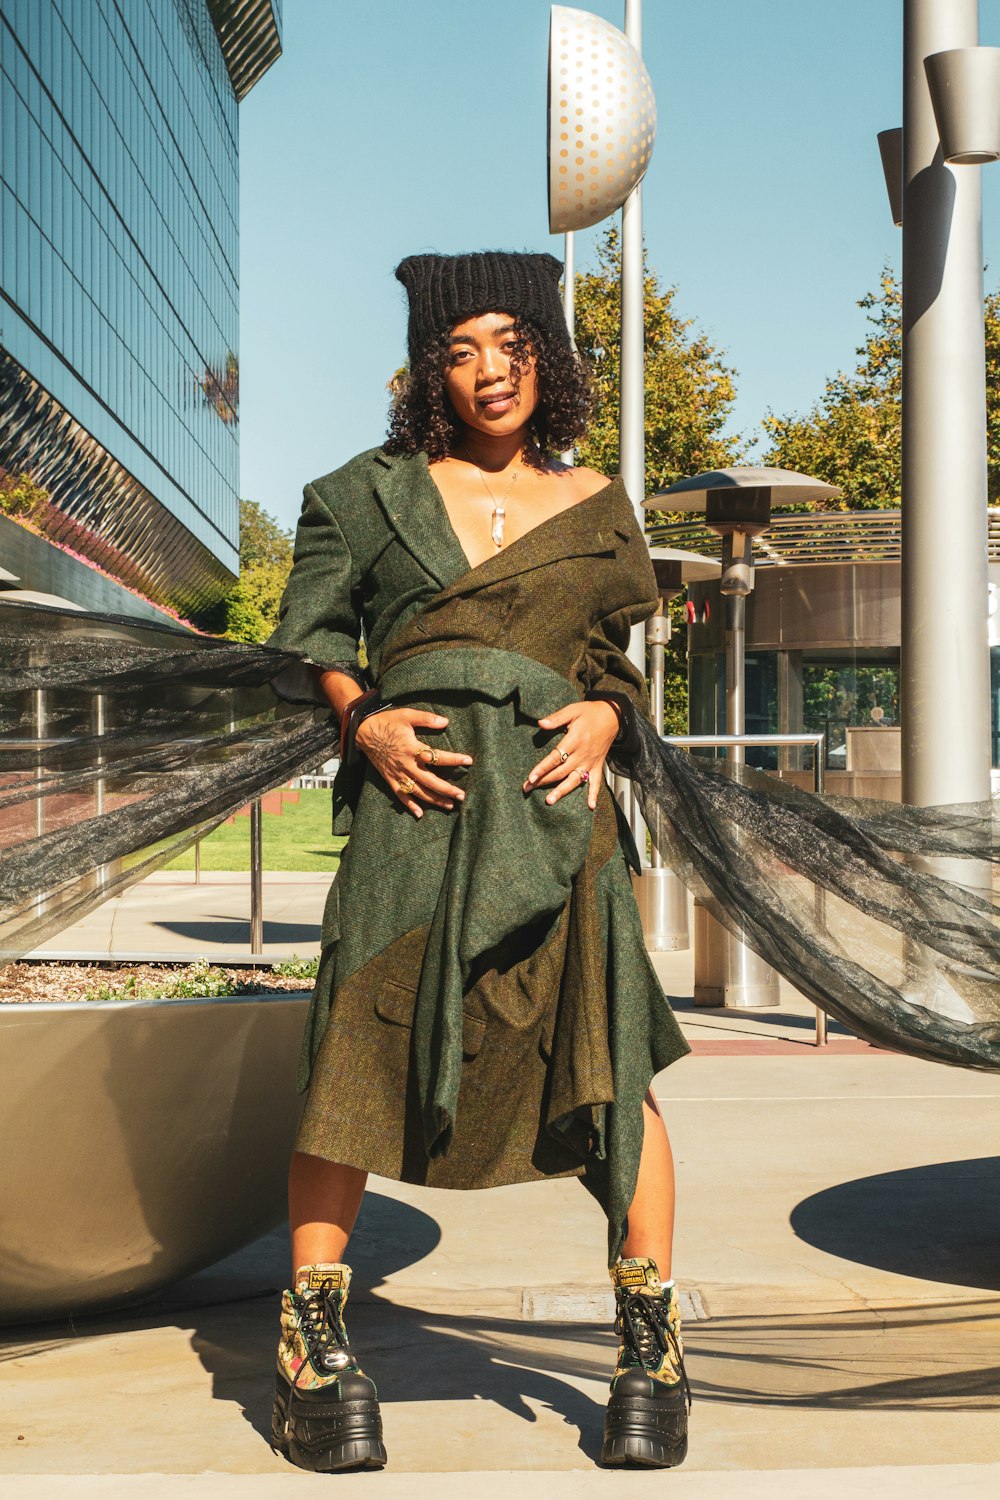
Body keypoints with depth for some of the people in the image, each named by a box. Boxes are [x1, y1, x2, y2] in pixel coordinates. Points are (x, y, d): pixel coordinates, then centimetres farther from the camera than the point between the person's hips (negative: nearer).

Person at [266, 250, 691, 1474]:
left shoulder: (594, 505, 16)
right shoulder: (380, 489, 13)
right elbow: (314, 627, 15)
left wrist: (605, 716, -3)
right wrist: (365, 725, -2)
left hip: (554, 800, 1)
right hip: (413, 793, 0)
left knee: (611, 1063, -7)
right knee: (356, 1061, -4)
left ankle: (650, 1343, 8)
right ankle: (313, 1343, 12)